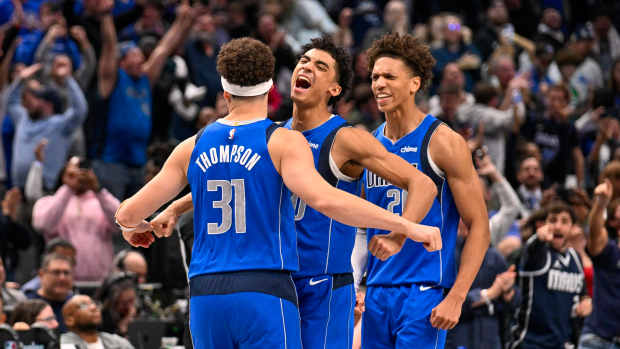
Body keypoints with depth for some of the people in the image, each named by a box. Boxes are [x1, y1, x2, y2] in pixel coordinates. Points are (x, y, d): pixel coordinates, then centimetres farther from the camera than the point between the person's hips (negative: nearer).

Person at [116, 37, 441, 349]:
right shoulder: (283, 142, -4)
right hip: (265, 294, -5)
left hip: (206, 296, 5)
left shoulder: (192, 148, 9)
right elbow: (323, 198, -22)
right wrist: (406, 226, -20)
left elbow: (128, 214, 11)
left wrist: (136, 227, 37)